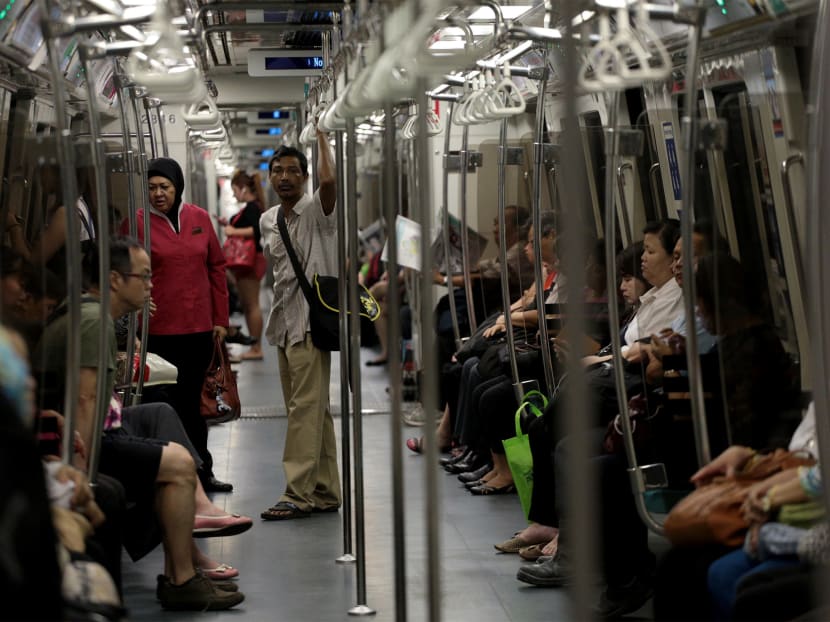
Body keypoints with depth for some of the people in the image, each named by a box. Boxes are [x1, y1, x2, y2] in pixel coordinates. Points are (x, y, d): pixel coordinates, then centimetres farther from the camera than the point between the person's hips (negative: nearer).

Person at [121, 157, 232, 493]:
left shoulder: (200, 218, 6)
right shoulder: (137, 222, -5)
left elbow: (217, 267, 10)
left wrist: (220, 319, 8)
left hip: (200, 327, 4)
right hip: (159, 329, -4)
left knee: (193, 401, 14)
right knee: (166, 403, 0)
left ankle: (202, 471, 24)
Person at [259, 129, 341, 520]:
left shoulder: (315, 211, -6)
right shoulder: (267, 221, 16)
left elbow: (329, 180, -26)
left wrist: (321, 135, -16)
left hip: (311, 320, -8)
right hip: (284, 320, 8)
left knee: (306, 408, -12)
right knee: (312, 411, 10)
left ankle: (299, 492, -13)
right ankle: (325, 491, 15)